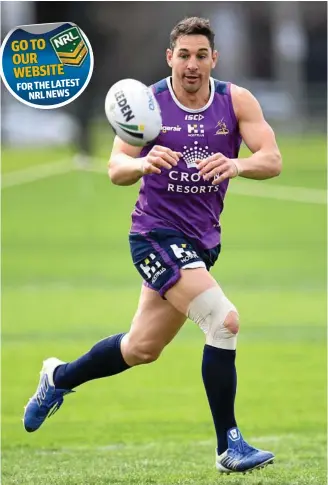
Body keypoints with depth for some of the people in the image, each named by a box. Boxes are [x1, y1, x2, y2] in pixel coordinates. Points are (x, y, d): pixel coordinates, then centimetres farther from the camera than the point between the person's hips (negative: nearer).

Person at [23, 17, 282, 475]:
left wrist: (237, 164, -34)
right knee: (224, 320, -22)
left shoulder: (236, 101, -3)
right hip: (156, 233, -5)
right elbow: (116, 169, -13)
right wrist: (143, 163, -36)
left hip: (202, 240, 5)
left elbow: (272, 160, -12)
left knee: (142, 349, 16)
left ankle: (58, 378, 42)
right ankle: (229, 446, -15)